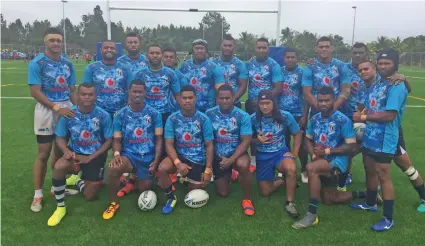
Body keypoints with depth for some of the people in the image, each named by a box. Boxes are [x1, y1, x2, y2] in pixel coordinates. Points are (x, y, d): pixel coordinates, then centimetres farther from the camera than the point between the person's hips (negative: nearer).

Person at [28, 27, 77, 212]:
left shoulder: (67, 64, 10)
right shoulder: (37, 63, -6)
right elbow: (35, 92, -12)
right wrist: (57, 108, -20)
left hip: (67, 109, 5)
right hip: (46, 110, -5)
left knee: (60, 150, 14)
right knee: (44, 153, -1)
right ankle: (38, 194, 11)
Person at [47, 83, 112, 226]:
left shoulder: (103, 116, -14)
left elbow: (108, 141, -8)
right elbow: (60, 138, 0)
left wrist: (90, 157, -18)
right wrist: (66, 151, -23)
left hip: (95, 156, 0)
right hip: (75, 153, 1)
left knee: (90, 196, 5)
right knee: (59, 167, -35)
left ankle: (80, 182, 43)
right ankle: (60, 207, -12)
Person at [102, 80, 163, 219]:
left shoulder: (154, 114, -2)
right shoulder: (120, 115, 0)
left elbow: (158, 138, -2)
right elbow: (117, 139, 0)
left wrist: (156, 160, -13)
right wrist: (116, 154, -22)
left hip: (148, 157, 1)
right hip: (129, 154, -1)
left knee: (144, 192, 8)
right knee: (113, 168, -34)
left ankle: (138, 178, 46)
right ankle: (114, 203, -9)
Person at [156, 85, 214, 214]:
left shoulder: (204, 119, -9)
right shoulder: (172, 119, -7)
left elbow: (209, 146, -5)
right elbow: (169, 144, -10)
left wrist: (208, 170, -9)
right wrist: (178, 163, -26)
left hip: (198, 160, 0)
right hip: (179, 155, 1)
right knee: (162, 169, -31)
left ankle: (194, 181, 41)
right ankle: (171, 198, -3)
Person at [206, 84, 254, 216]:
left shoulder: (243, 116, -13)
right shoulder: (209, 114, -9)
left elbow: (246, 141, -15)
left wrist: (231, 160, -24)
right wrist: (222, 158, -6)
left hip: (237, 153, -2)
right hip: (218, 156, 3)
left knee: (243, 165, -39)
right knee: (223, 193, 7)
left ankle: (247, 199, -14)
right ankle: (228, 176, 44)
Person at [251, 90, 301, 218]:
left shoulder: (285, 116, -11)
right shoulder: (253, 119, -12)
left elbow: (297, 134, 3)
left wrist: (295, 153, -6)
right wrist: (257, 140, -20)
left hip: (281, 152, -1)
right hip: (262, 156, 1)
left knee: (291, 169, -36)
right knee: (265, 192, 2)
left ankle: (290, 203, -14)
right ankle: (284, 180, 34)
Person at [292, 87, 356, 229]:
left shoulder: (343, 120, -14)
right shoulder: (315, 119, 2)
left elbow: (350, 146, -16)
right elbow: (308, 139, 10)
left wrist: (327, 151, -22)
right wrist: (313, 155, -9)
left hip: (337, 160, -7)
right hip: (321, 161, 7)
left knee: (311, 168, -35)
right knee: (329, 198, 17)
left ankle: (312, 215, -28)